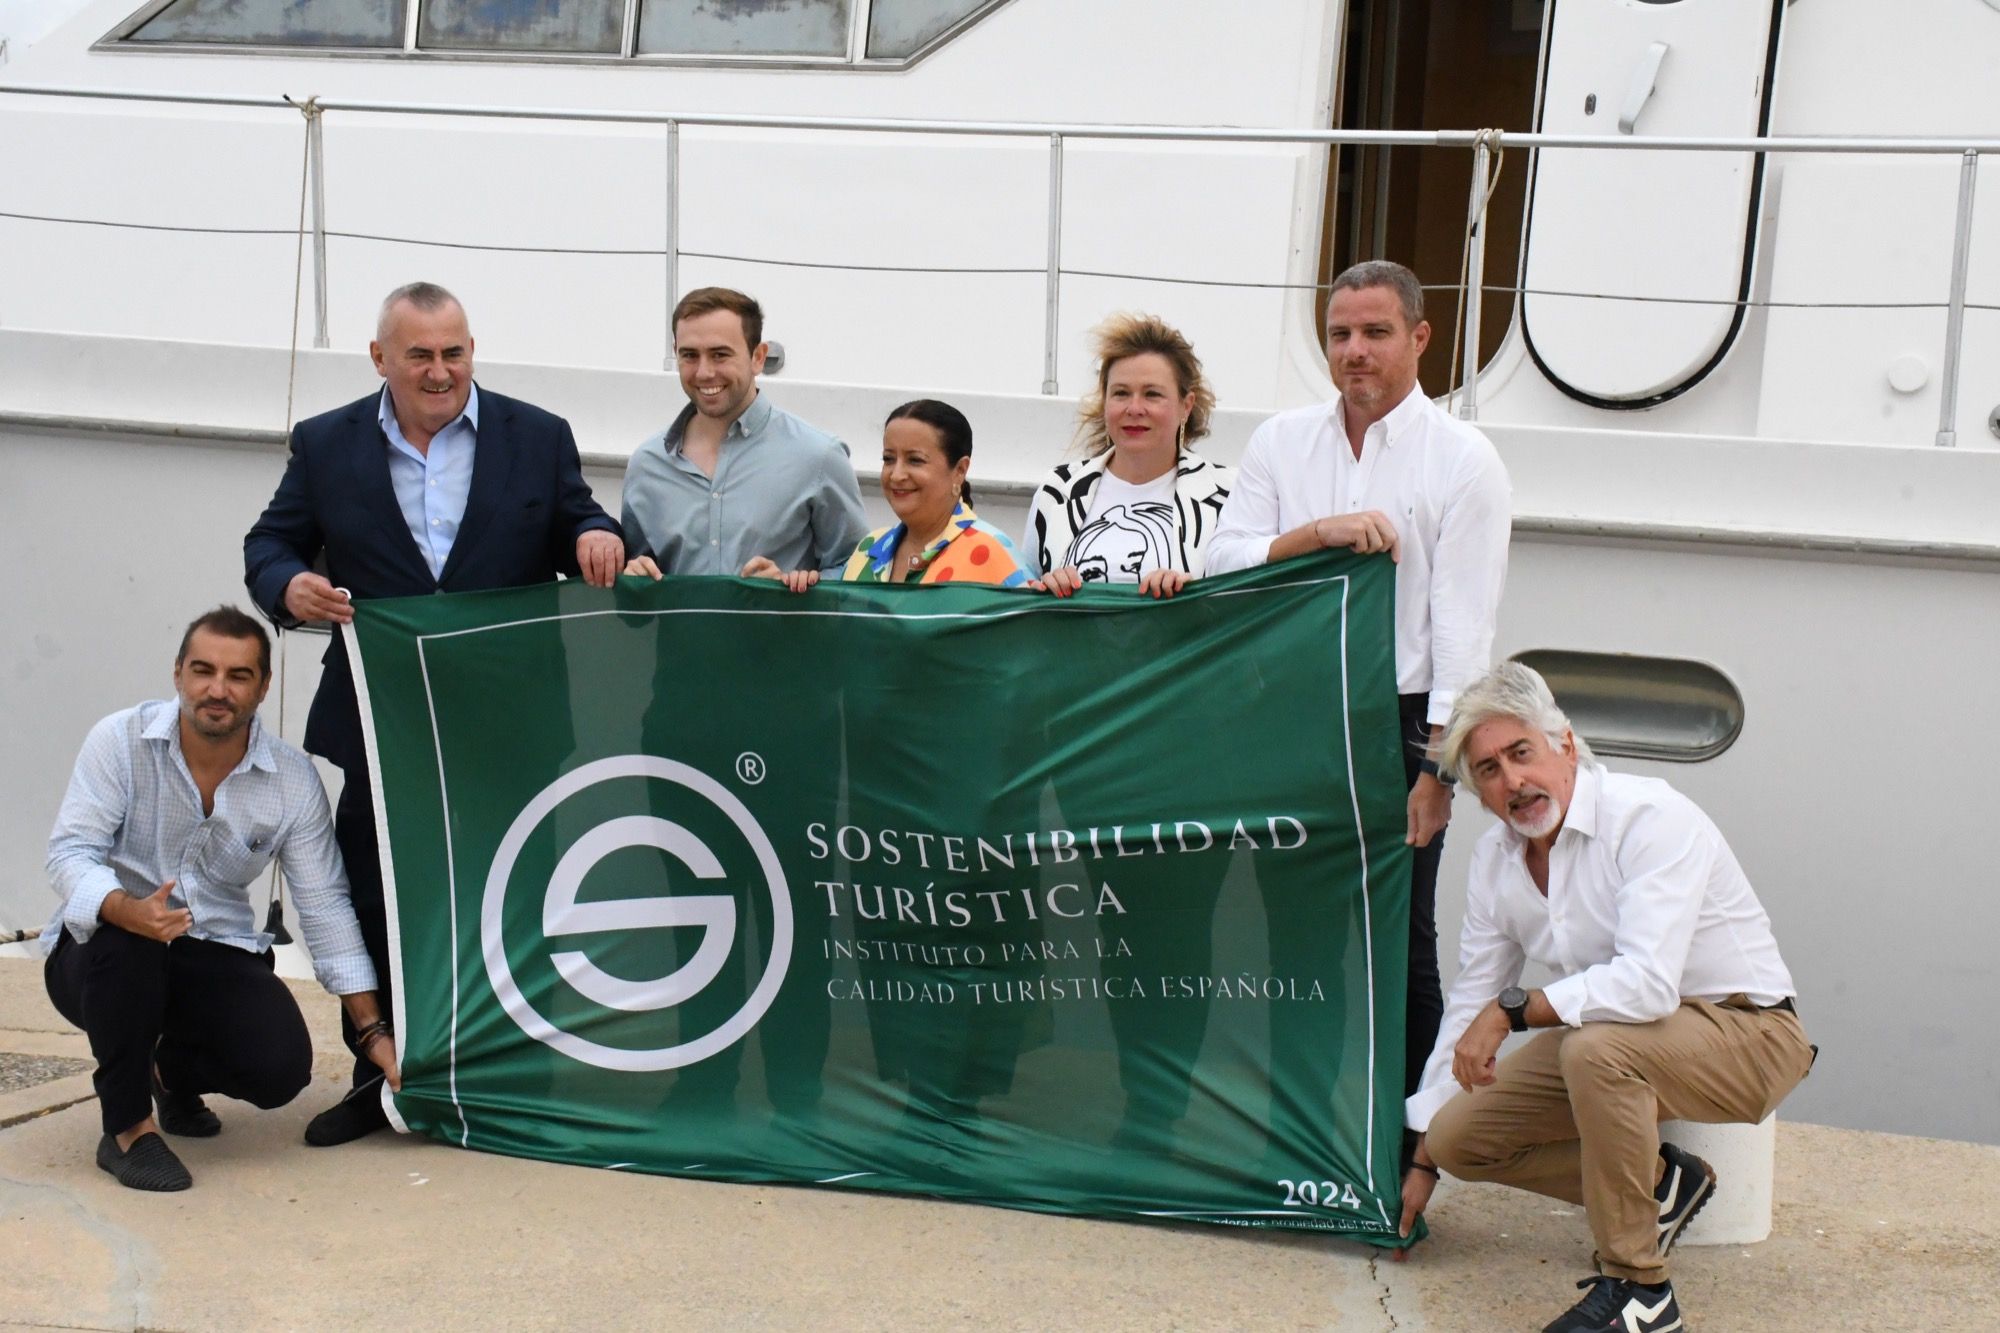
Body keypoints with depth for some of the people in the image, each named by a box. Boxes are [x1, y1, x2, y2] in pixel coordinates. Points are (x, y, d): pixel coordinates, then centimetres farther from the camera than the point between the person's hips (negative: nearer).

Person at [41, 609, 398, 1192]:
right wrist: (129, 911, -41)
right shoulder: (120, 740, -11)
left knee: (282, 1067, -21)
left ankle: (175, 1071, 16)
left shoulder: (294, 779, -7)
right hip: (99, 955, -2)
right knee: (125, 937, -37)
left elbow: (325, 906, -3)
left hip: (216, 958, 2)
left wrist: (372, 1029, -5)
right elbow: (69, 853, -18)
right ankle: (126, 1128, -17)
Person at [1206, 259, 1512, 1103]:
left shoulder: (1463, 460, -2)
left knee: (1398, 939, 3)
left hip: (1397, 724, -3)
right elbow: (1225, 563, 2)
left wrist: (1438, 764, -12)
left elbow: (1464, 624, -7)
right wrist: (1321, 533, -13)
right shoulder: (1281, 442, 10)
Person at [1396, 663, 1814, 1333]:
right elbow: (1469, 1005, 8)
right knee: (1459, 1136, -6)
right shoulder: (1494, 857, 0)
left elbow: (1648, 983, -35)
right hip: (1610, 1035, 8)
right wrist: (1423, 1162, 11)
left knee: (1597, 1044, -37)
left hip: (1746, 1035, -7)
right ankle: (1660, 1184, 12)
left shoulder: (1652, 818, -23)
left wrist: (1510, 1011, -26)